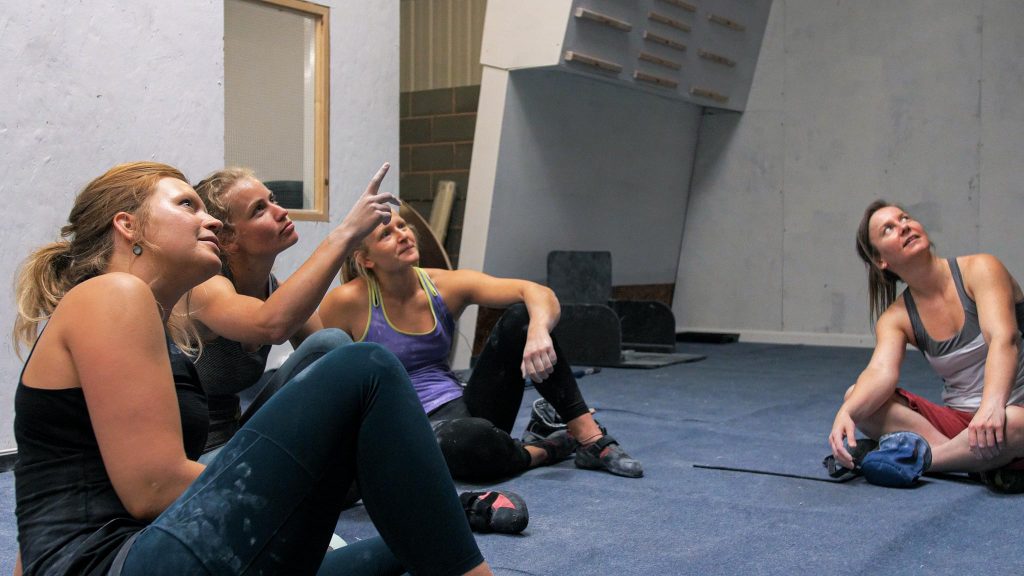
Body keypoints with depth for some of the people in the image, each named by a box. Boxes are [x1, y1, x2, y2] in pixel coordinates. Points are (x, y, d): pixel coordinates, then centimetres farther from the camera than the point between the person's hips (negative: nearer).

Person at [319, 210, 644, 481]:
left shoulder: (444, 286, -1)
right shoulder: (350, 301, -11)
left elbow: (539, 294, -11)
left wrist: (539, 330, -33)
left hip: (462, 410, 5)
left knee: (521, 317, -12)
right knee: (472, 436, -41)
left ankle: (590, 440, -11)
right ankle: (538, 451, -4)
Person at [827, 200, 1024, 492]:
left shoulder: (979, 269, -8)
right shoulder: (896, 317, 1)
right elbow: (882, 370, -17)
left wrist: (992, 406, -43)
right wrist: (845, 413, -39)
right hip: (954, 421, 4)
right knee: (858, 399, -18)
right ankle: (976, 462, -23)